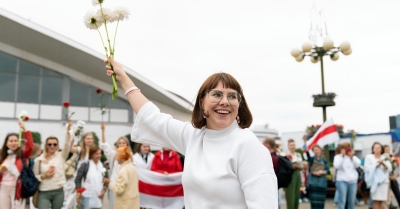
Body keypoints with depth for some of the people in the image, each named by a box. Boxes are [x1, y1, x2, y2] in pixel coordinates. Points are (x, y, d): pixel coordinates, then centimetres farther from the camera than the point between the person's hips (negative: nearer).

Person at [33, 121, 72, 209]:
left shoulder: (61, 156, 3)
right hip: (44, 193, -1)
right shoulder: (39, 160, 3)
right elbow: (34, 176, 5)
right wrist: (44, 176, -14)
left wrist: (68, 131, -26)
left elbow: (67, 145, -13)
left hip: (58, 192, 1)